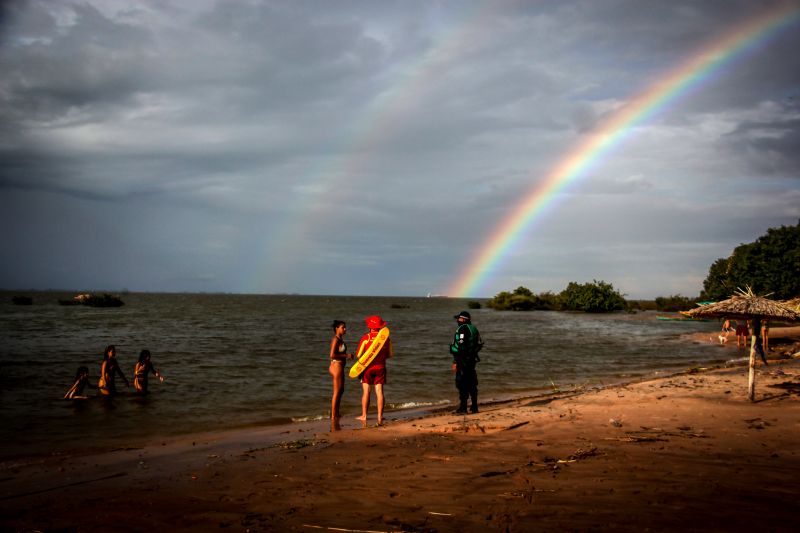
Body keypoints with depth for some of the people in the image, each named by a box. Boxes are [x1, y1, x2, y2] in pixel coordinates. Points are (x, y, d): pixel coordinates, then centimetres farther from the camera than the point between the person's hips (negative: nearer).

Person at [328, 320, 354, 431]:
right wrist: (346, 356, -20)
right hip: (336, 367, -10)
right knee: (337, 392, -3)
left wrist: (347, 355, 10)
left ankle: (336, 413, 33)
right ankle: (333, 416, 2)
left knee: (341, 390, 21)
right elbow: (332, 355, -25)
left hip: (339, 367, 10)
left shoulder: (340, 339, 12)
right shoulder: (336, 340, -17)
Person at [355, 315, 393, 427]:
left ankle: (364, 416, 8)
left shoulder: (366, 338, -10)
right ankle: (380, 417, 1)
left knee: (366, 392, 4)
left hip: (367, 367, -2)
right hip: (380, 367, 2)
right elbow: (391, 354, 6)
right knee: (379, 392, 3)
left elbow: (359, 355, -8)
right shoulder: (386, 338, 0)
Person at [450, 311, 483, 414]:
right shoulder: (474, 329, 11)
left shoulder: (462, 329, -15)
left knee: (462, 384, -5)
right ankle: (474, 407, 18)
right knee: (472, 384, 14)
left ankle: (463, 407, -5)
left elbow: (460, 347, -21)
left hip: (463, 360, -9)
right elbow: (480, 344, 18)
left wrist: (455, 362, -20)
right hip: (472, 360, 9)